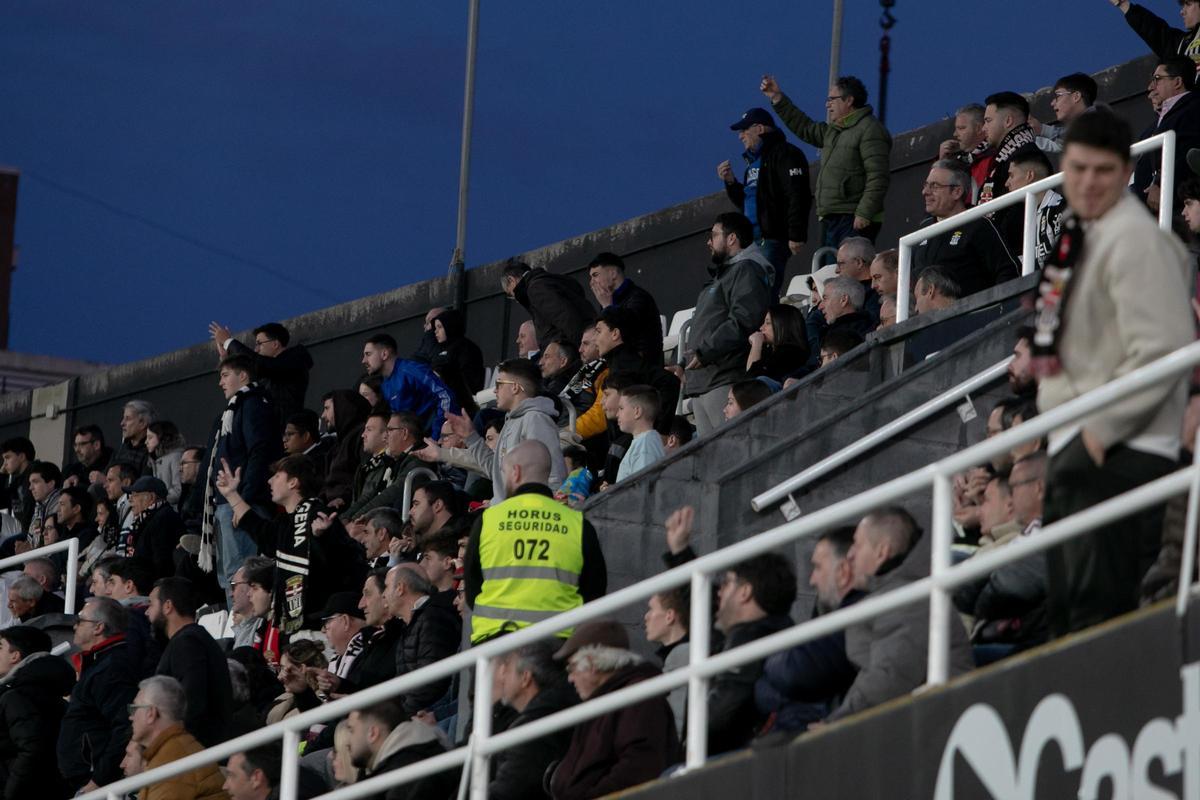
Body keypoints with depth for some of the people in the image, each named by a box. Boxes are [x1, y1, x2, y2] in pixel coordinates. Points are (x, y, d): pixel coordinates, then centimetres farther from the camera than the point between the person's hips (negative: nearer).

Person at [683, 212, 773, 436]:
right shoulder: (722, 274, 28)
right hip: (701, 384, 11)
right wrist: (687, 369, 24)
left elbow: (742, 322, -20)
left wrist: (704, 352, -20)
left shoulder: (747, 271, -6)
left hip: (724, 383, -11)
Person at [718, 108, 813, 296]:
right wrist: (730, 183, 12)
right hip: (754, 240, 10)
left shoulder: (784, 154, -8)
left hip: (773, 239, -10)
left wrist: (796, 236, -24)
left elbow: (797, 196, -18)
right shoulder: (755, 159, 24)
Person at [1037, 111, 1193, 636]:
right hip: (1074, 451, 10)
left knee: (1099, 610, -15)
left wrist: (1101, 430, -20)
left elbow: (1161, 350, -22)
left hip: (1117, 454, -10)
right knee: (1068, 612, 14)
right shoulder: (1082, 238, 17)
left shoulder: (1136, 239, -14)